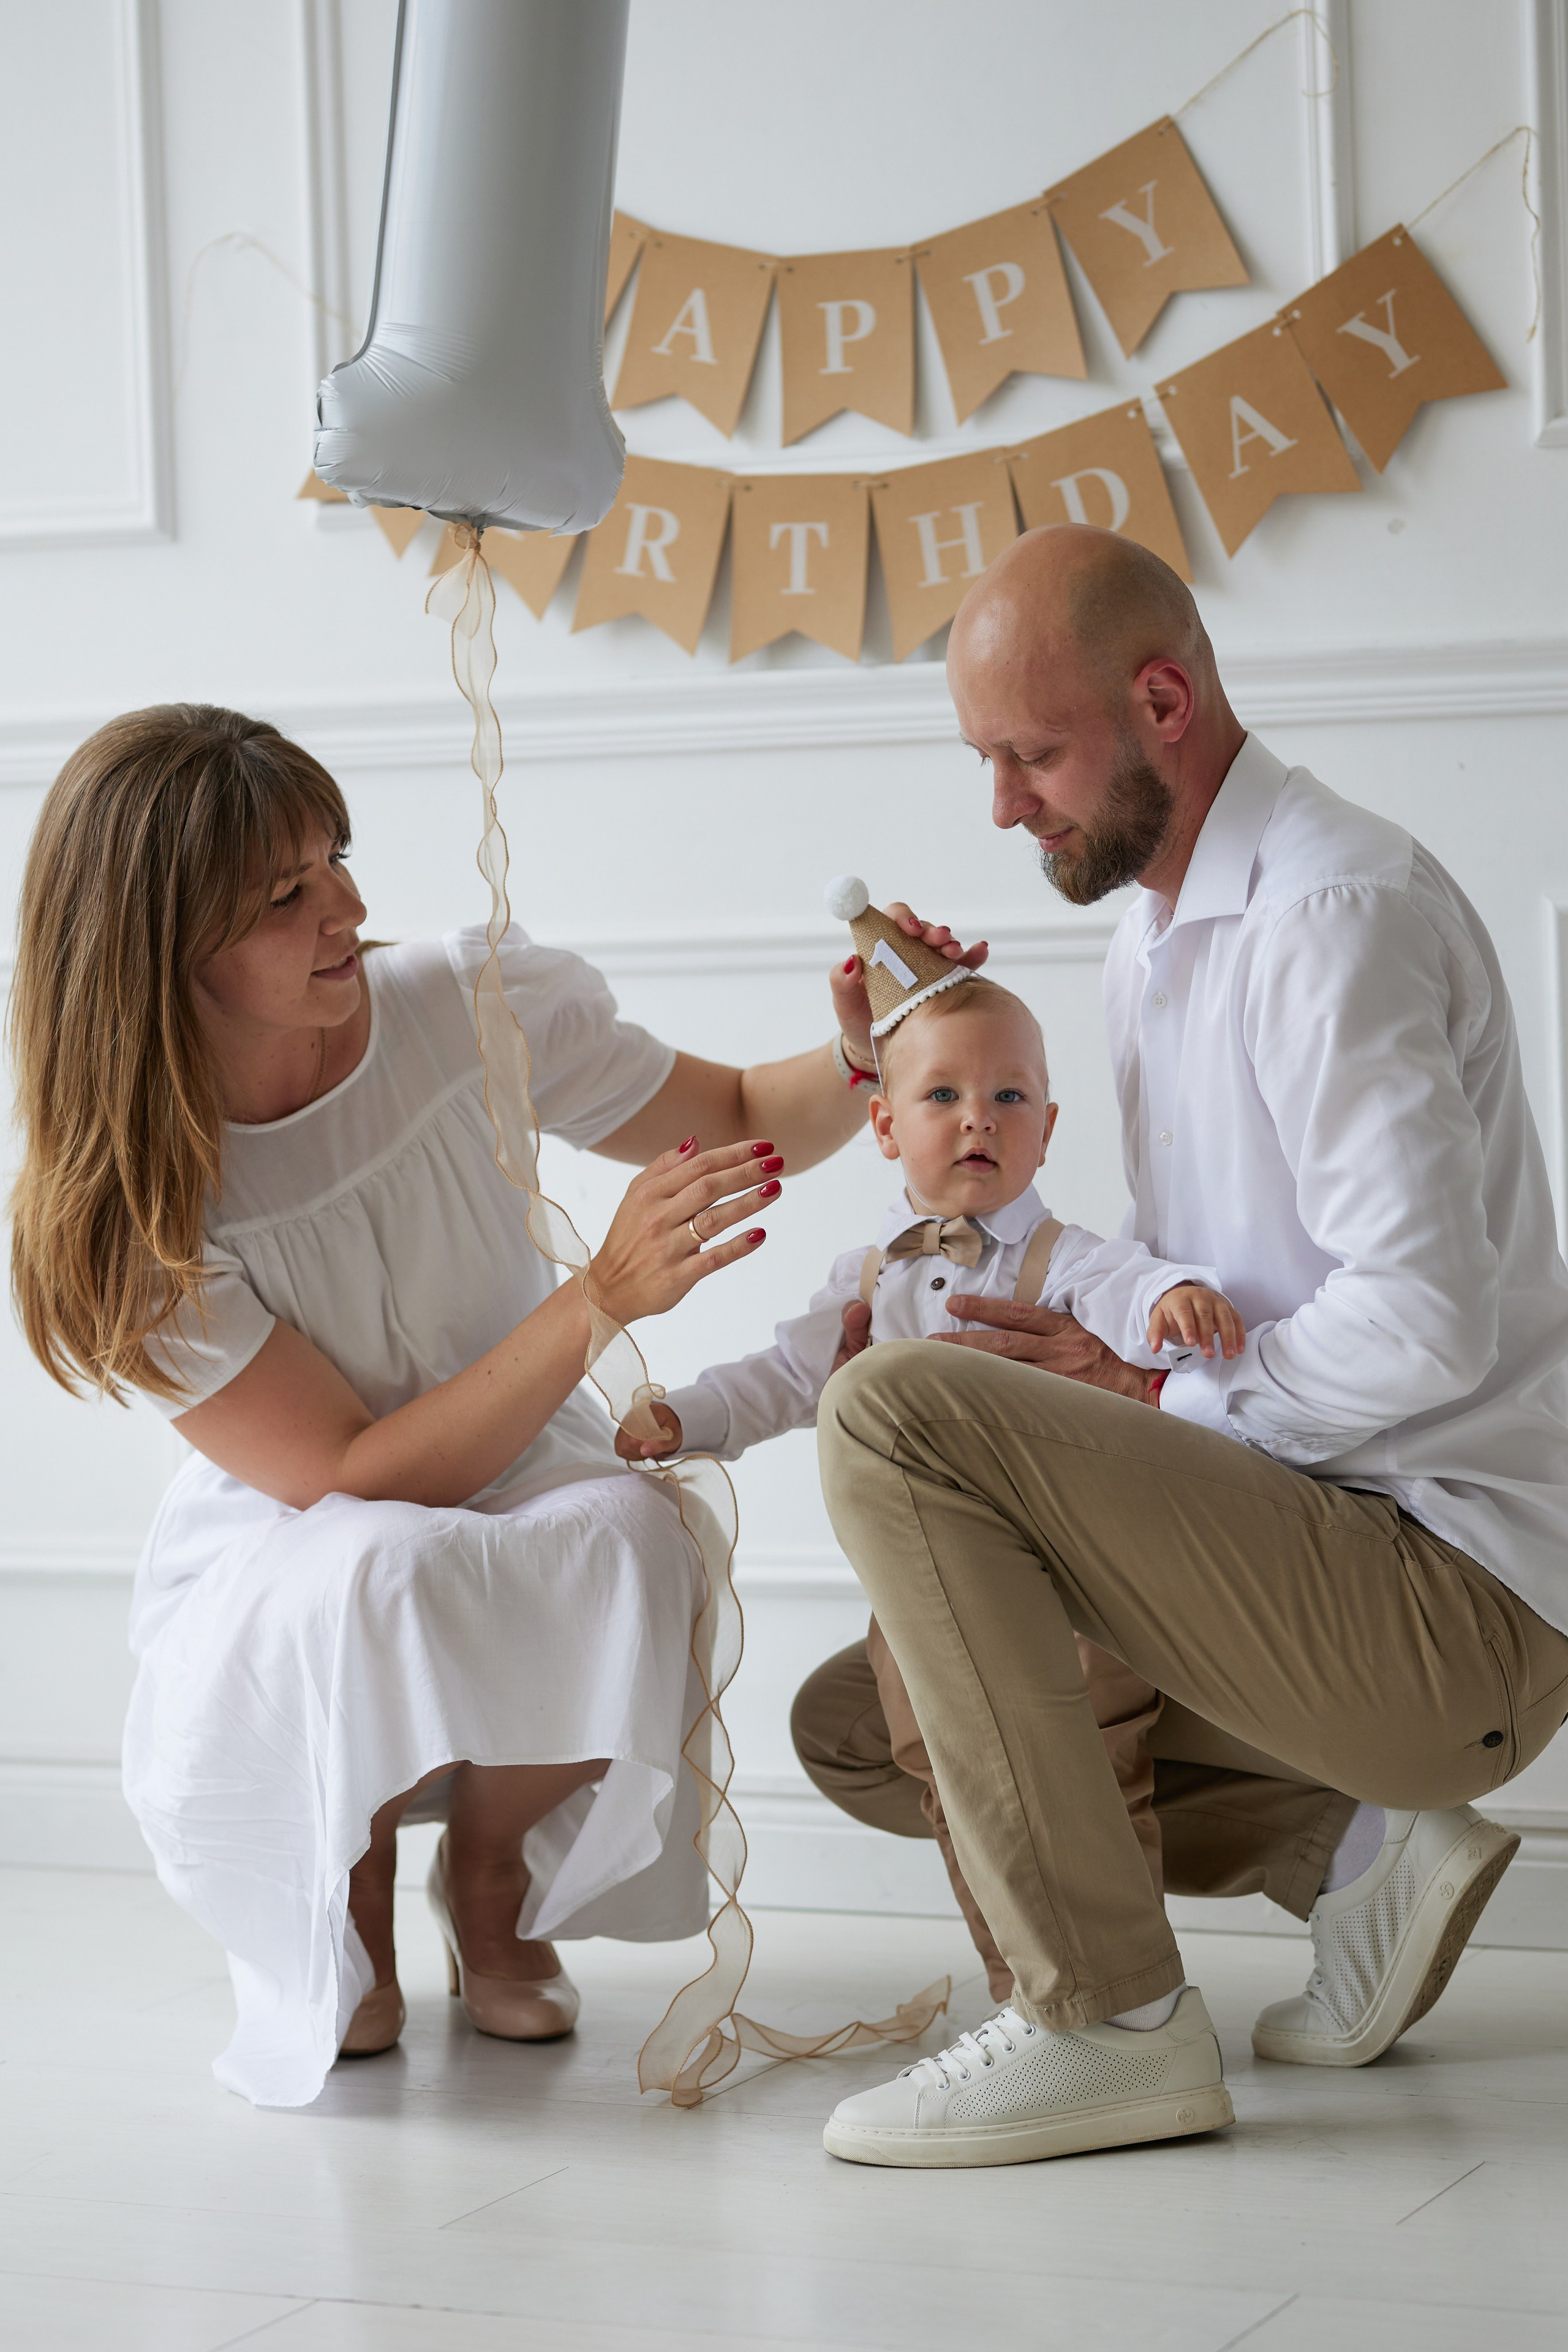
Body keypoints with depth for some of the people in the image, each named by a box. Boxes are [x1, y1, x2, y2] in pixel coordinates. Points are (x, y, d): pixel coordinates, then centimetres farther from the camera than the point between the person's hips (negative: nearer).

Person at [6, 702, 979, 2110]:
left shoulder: (470, 1008, -14)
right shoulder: (127, 1205, -22)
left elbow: (742, 1121, 3)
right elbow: (355, 1482, -28)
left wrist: (862, 1059, -20)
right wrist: (605, 1299, -36)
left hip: (529, 1516, 3)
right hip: (278, 1601, -3)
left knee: (629, 1536, -33)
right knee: (381, 1571, -38)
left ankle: (491, 1873, -2)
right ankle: (342, 1906, -4)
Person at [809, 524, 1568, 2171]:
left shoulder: (1336, 911, -16)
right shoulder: (1153, 940, 17)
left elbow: (1425, 1326, -24)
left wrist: (1162, 1397, -12)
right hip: (1350, 1555, 11)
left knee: (890, 1417, -22)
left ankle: (1106, 2024, -20)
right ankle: (1353, 1846, 4)